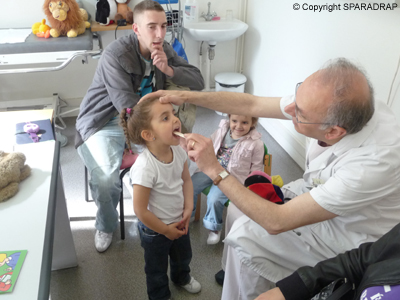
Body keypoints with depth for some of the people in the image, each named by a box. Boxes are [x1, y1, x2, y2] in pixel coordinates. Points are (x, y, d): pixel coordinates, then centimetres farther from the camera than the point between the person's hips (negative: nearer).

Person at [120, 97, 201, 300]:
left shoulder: (178, 151, -17)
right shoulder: (144, 167, -36)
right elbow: (140, 210, -27)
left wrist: (188, 208, -9)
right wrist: (165, 230, -16)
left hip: (179, 222, 6)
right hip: (155, 230, -6)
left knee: (183, 256, 33)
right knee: (157, 269, 22)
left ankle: (182, 277, 65)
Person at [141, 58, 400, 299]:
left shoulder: (374, 162, -40)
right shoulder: (328, 102, -22)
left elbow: (276, 222, -34)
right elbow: (252, 104, -9)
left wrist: (214, 169, -31)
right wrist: (186, 96, -10)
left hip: (350, 234, -6)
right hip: (318, 193, 6)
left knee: (246, 237, -14)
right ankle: (239, 269, 31)